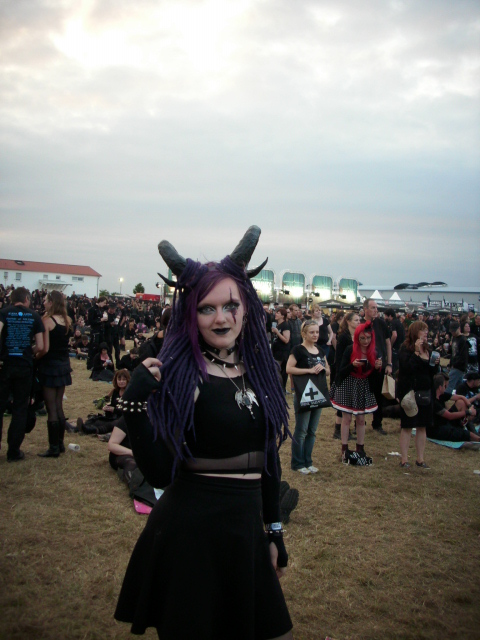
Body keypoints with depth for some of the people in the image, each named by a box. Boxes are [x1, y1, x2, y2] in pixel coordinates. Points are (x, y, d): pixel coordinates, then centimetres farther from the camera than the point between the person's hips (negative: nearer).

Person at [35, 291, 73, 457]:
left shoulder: (47, 320, -16)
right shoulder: (67, 320, 3)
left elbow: (45, 348, -20)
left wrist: (35, 357, -2)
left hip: (49, 365, -7)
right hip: (64, 364, 7)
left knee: (51, 409, 0)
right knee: (59, 406, 16)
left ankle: (54, 448, 4)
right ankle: (60, 443, 21)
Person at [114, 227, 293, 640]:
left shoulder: (258, 369, 2)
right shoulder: (178, 375, -13)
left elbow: (268, 455, 11)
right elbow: (161, 474, -18)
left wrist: (275, 531, 13)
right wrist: (136, 405, -29)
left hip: (247, 530, 6)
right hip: (191, 532, -5)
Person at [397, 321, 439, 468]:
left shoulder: (427, 350, 11)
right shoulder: (405, 349, -9)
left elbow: (431, 373, 16)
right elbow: (407, 368, -25)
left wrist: (435, 364, -4)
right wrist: (416, 352, -24)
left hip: (425, 393, 7)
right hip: (410, 392, -7)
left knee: (422, 426, 11)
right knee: (407, 426, 0)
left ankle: (420, 458, 19)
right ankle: (404, 459, 8)